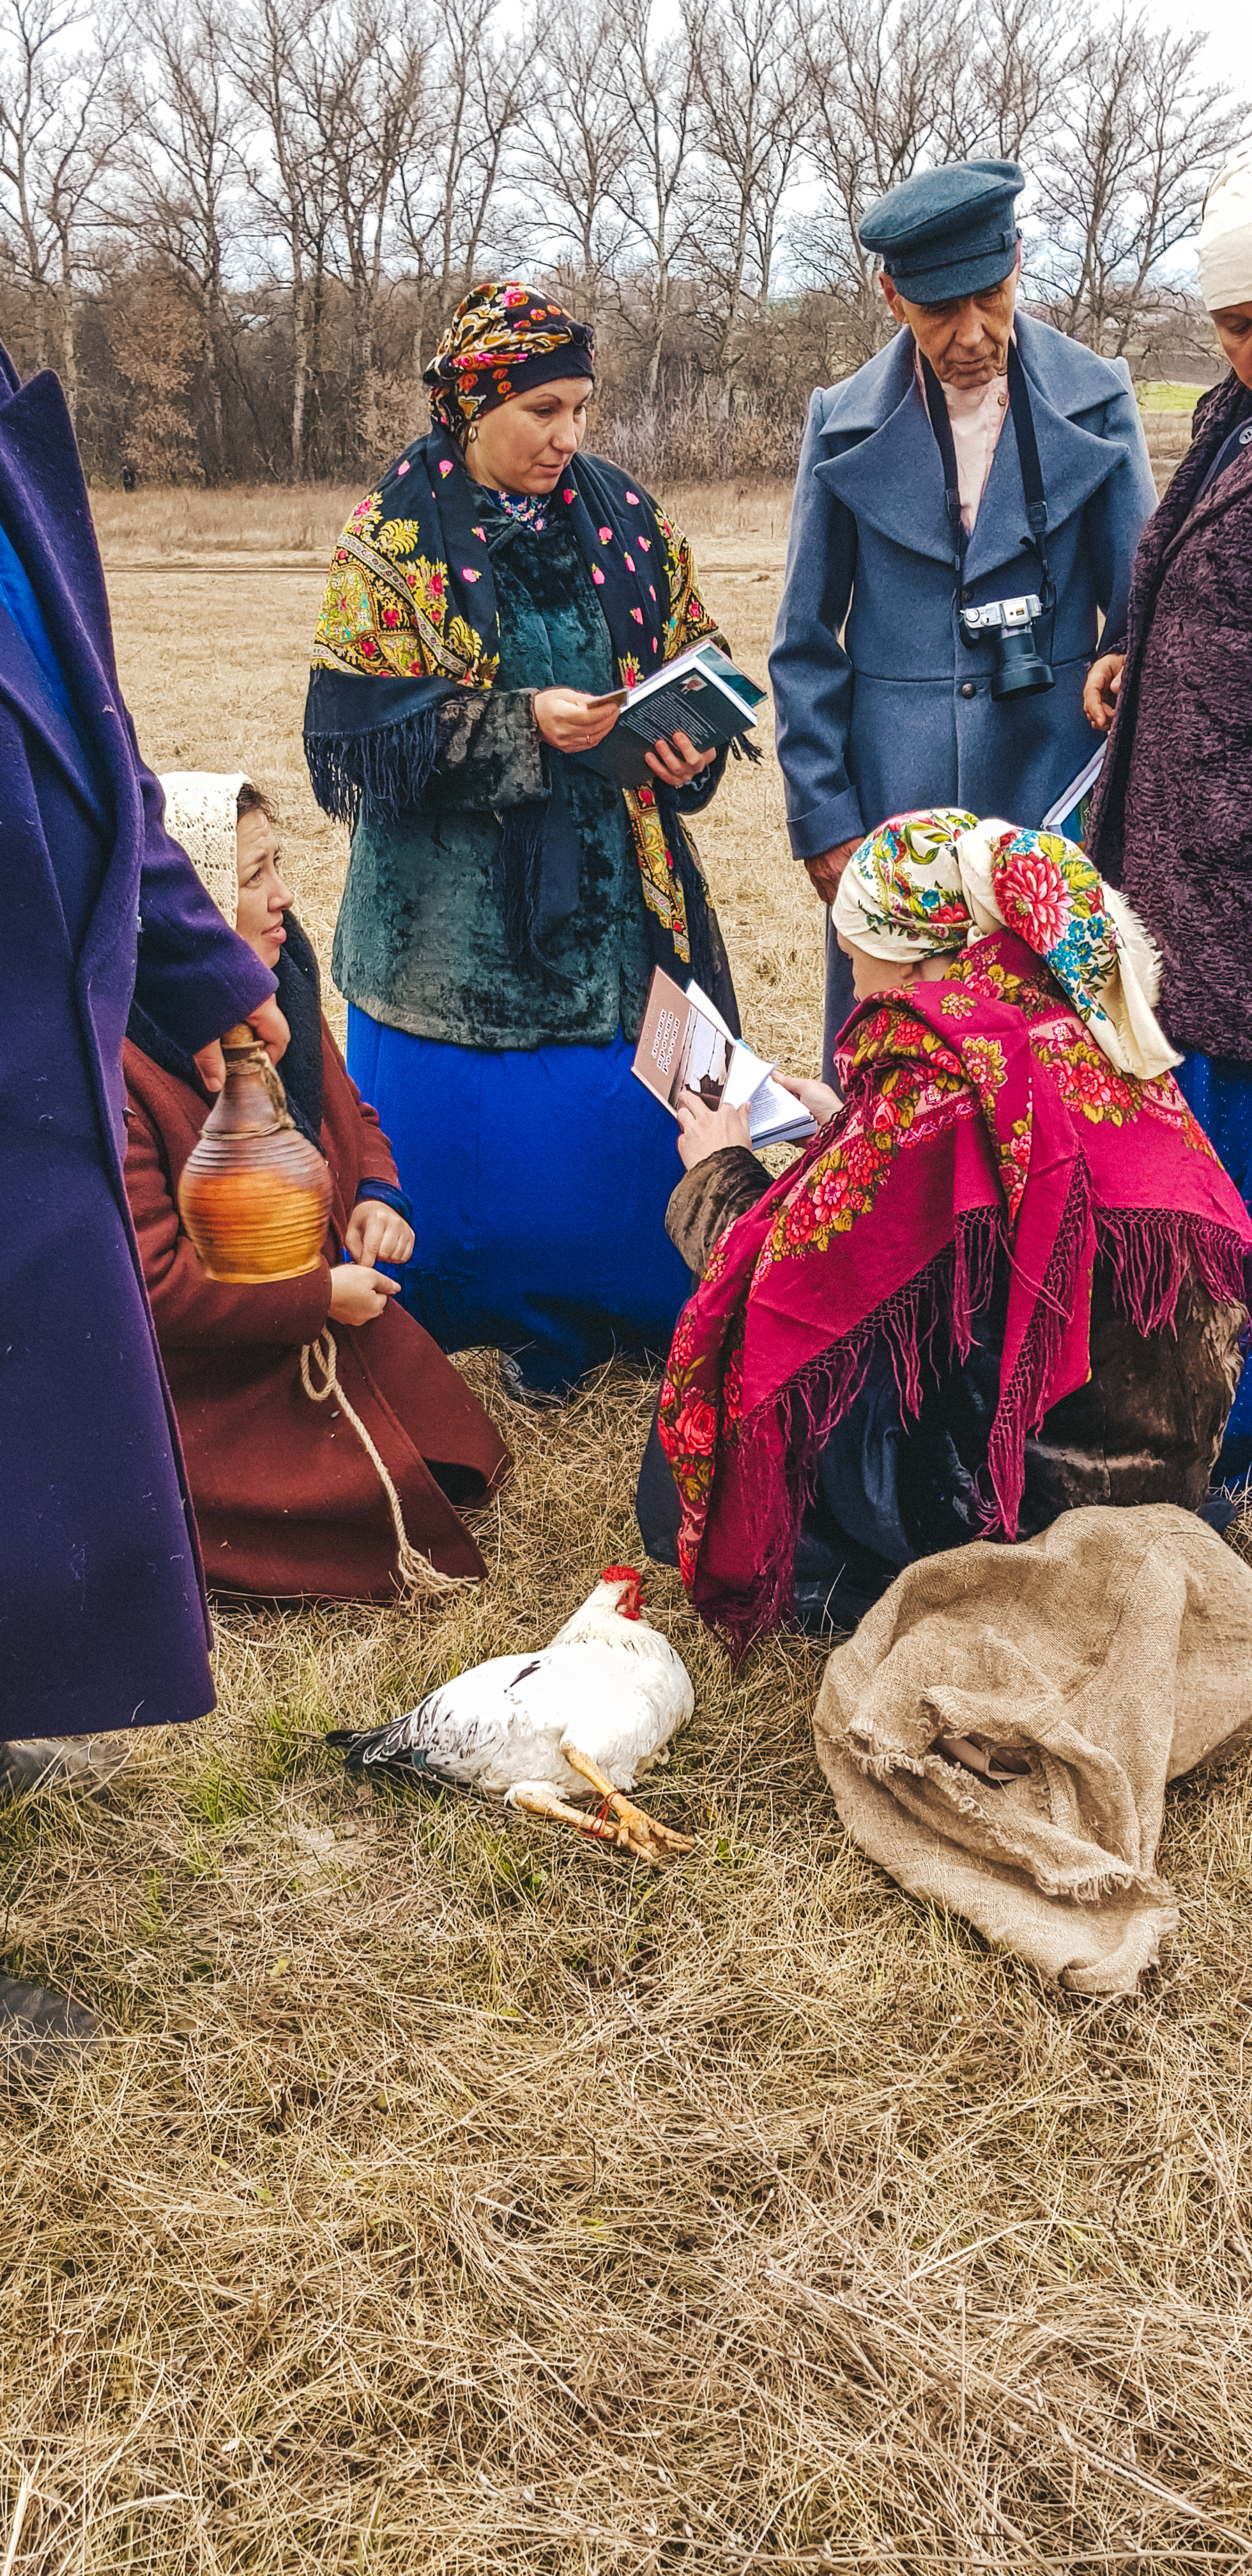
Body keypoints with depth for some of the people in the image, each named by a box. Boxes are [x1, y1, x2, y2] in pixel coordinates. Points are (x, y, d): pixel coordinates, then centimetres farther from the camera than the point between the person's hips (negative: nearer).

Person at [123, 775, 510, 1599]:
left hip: (327, 1310, 8)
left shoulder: (278, 979, 0)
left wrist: (377, 1195, -6)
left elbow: (348, 1112, 17)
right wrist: (320, 1296, -21)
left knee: (459, 1466, 11)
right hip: (210, 1386, -8)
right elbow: (146, 1278, -28)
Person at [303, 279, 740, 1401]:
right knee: (469, 1127, 4)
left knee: (637, 1106, 8)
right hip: (458, 911, -3)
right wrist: (521, 722, -22)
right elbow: (355, 729, -12)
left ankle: (647, 1313, 28)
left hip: (614, 895, 3)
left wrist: (689, 742, -11)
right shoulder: (394, 539, -5)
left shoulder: (622, 518, 5)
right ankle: (504, 1320, 25)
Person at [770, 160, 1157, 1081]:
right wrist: (823, 821, 0)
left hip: (1055, 804, 0)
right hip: (890, 813, 0)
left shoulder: (1097, 403, 0)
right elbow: (806, 648, 5)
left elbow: (1141, 607, 4)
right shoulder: (846, 426, 1)